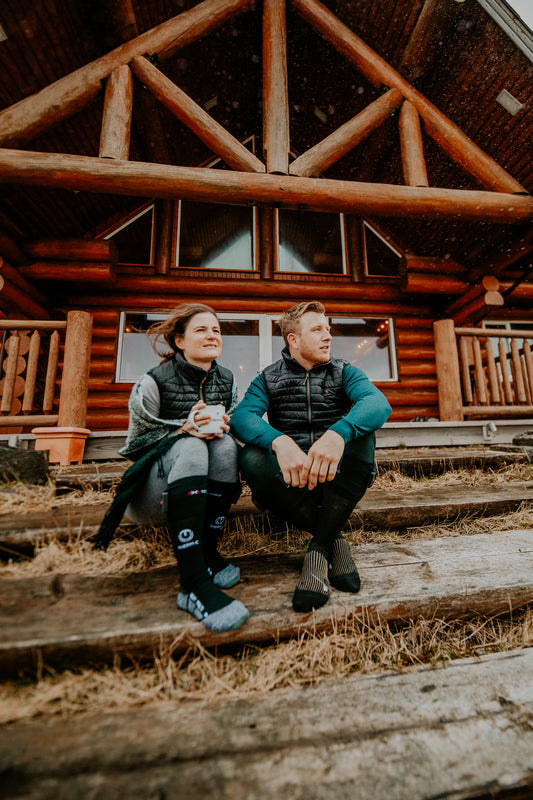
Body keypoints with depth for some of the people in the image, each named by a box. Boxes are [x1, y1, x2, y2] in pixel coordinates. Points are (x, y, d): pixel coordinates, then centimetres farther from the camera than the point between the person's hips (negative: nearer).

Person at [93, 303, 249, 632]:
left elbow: (235, 430, 9)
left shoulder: (227, 380, 5)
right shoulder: (153, 382, -8)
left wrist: (220, 428, -16)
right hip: (153, 492, -3)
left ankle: (208, 552, -15)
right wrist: (185, 428, -21)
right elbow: (137, 442, -5)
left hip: (203, 489, 4)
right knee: (190, 447, -34)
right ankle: (194, 583, -35)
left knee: (225, 444, -27)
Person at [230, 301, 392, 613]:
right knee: (252, 458, -28)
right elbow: (242, 416, -16)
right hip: (290, 479, 0)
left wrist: (339, 433, -39)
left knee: (360, 432, -27)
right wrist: (280, 441, -38)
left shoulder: (344, 372, 5)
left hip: (338, 478, 1)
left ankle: (320, 548, -18)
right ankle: (336, 539, -15)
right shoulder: (268, 379, 4)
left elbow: (379, 403, -17)